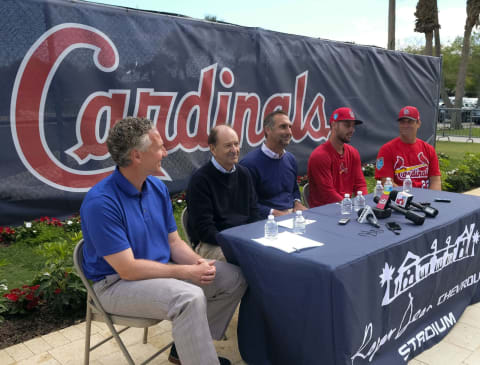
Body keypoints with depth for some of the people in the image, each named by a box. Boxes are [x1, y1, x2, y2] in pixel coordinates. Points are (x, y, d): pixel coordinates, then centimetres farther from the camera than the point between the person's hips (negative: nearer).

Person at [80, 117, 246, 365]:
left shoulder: (157, 187, 0)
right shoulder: (101, 202, -24)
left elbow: (174, 242, 6)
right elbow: (127, 269, -25)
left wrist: (197, 262, -15)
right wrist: (186, 272, -21)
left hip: (160, 270, 8)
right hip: (117, 283, -8)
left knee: (233, 277, 2)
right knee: (190, 298, -34)